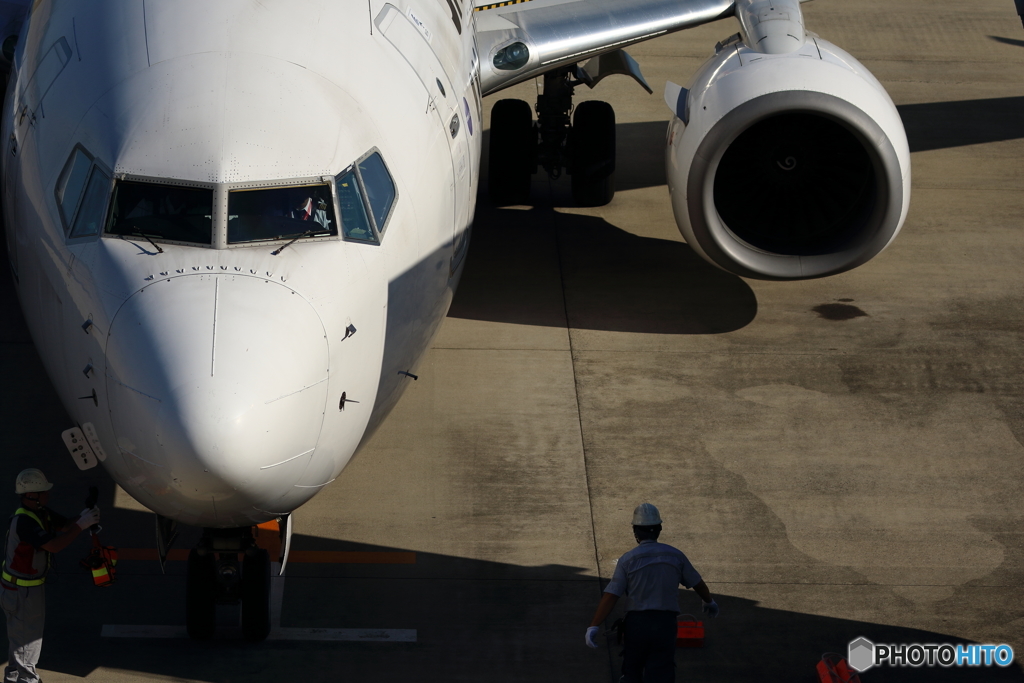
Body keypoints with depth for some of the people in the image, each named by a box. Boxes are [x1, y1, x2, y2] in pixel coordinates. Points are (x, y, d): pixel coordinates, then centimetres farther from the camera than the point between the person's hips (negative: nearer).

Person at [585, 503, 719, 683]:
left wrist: (593, 627, -12)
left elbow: (610, 597, -11)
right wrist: (709, 602, 36)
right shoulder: (675, 556, 3)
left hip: (636, 623, -1)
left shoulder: (628, 560, -5)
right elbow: (698, 584, 15)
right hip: (665, 624, 1)